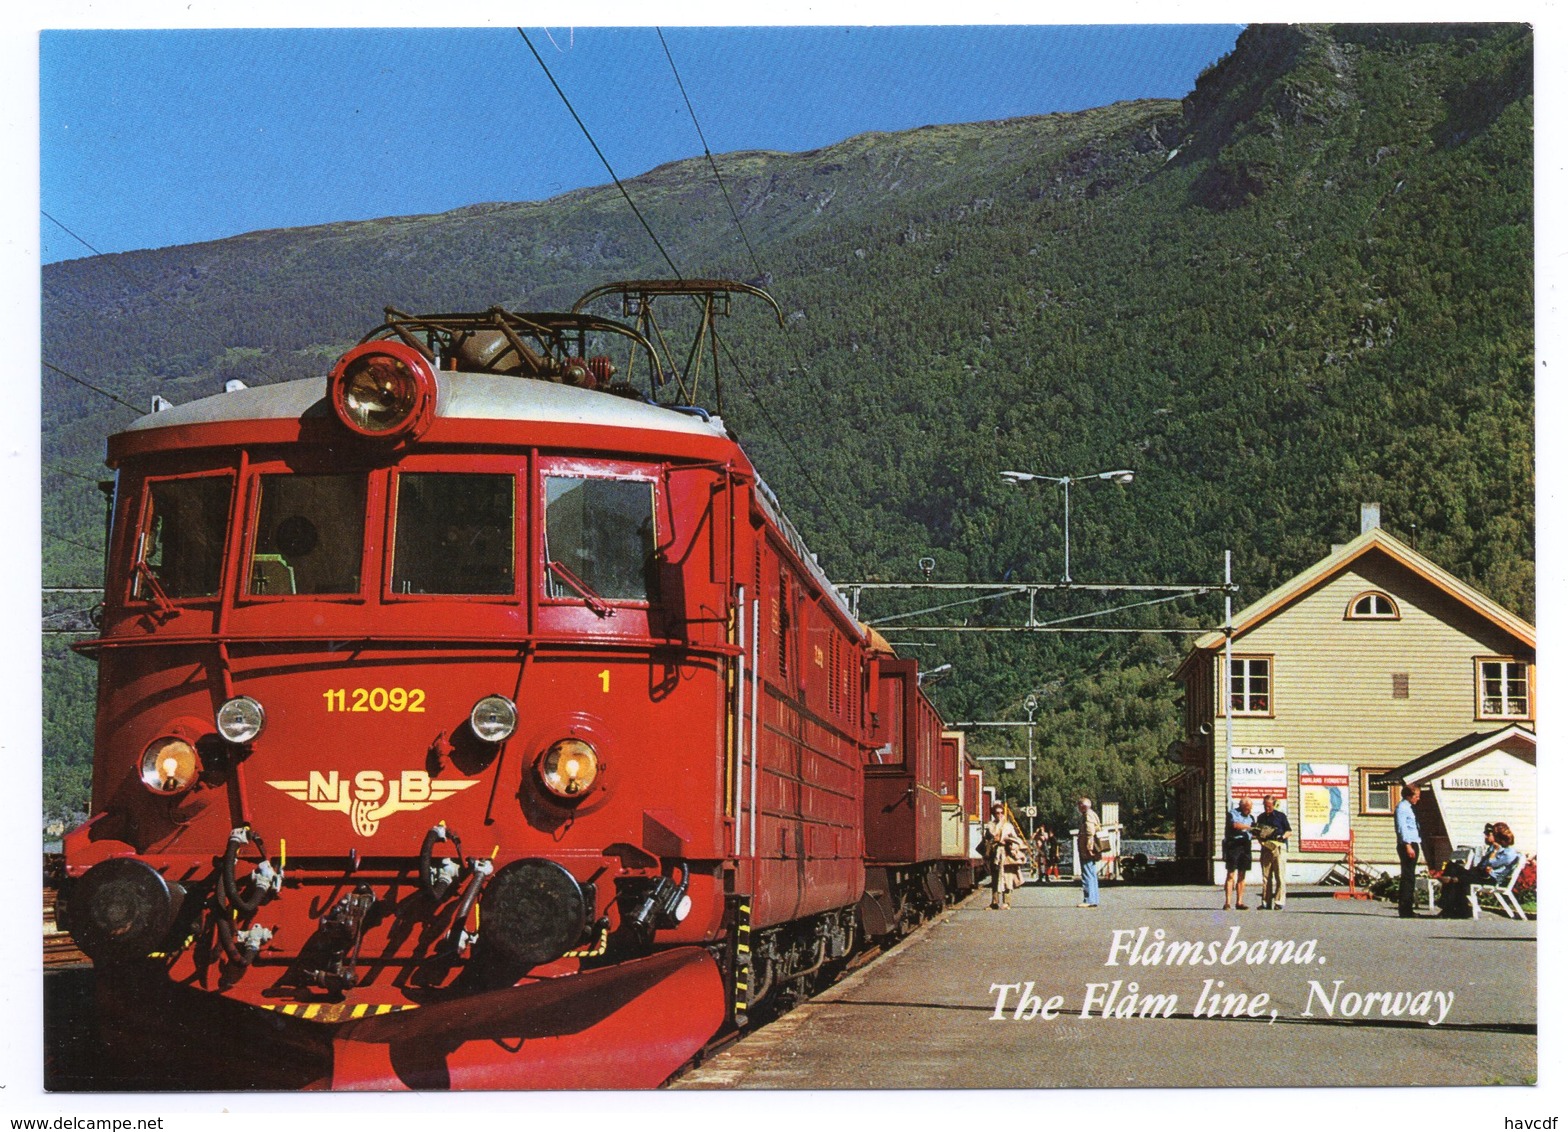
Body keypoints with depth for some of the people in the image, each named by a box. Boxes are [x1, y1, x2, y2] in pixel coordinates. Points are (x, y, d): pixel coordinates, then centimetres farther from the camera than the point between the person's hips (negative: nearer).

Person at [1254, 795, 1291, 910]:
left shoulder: (1280, 815, 4)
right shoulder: (1261, 817, 16)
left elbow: (1289, 831, 5)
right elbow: (1258, 834, 23)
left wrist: (1282, 836, -15)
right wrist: (1256, 834, 0)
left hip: (1278, 848, -4)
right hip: (1265, 848, 5)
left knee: (1279, 876, -7)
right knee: (1266, 877, 4)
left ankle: (1279, 902, -8)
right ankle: (1266, 902, 7)